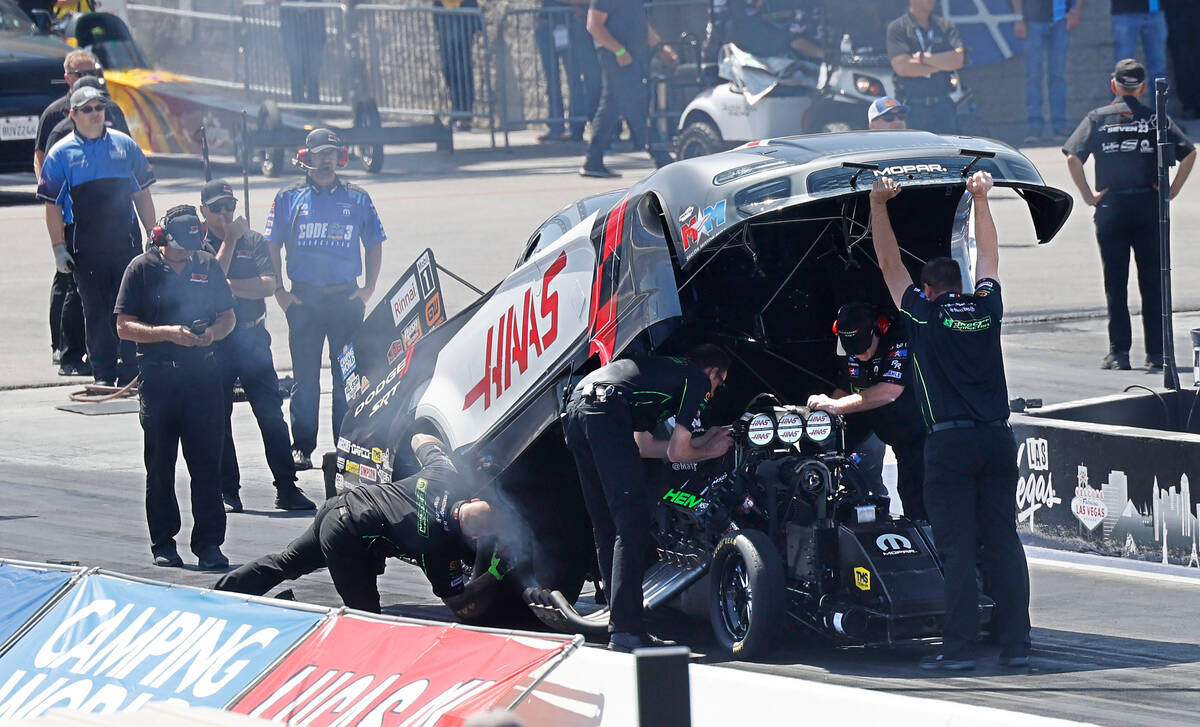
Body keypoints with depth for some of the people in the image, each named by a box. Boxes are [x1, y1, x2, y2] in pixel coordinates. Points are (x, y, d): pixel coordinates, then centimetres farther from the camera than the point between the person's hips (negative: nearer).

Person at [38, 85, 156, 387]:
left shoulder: (125, 146, 9)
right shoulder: (61, 154, 3)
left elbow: (141, 194, 14)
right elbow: (52, 205, 3)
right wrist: (59, 248, -3)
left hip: (125, 239, 1)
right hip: (86, 245, -1)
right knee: (96, 310, 3)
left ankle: (130, 372, 6)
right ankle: (104, 374, 11)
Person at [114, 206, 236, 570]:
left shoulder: (207, 266, 11)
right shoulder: (142, 268, 0)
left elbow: (228, 317, 17)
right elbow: (124, 326, -4)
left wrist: (213, 332, -6)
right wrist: (167, 333, -17)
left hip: (202, 373, 2)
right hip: (158, 374, -2)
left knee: (207, 461, -2)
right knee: (160, 464, 3)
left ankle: (209, 543, 2)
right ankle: (163, 544, 10)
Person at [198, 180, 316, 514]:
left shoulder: (253, 241, 7)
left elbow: (269, 285, -5)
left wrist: (228, 285, -14)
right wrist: (229, 241, -14)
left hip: (252, 339, 1)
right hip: (214, 343, -1)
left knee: (271, 413, -1)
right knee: (218, 418, 2)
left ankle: (287, 488, 2)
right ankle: (227, 491, 10)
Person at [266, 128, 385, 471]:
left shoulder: (357, 199, 8)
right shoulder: (289, 198, 5)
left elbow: (374, 244, 15)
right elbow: (272, 246, 7)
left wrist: (368, 288, 5)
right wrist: (279, 290, -2)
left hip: (346, 298, 1)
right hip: (303, 299, -1)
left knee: (348, 376, 4)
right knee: (305, 376, 1)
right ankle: (301, 447, 5)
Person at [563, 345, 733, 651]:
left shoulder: (663, 369, 36)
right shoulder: (697, 379, 13)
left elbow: (643, 445, 38)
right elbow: (676, 452, 10)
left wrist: (700, 440, 45)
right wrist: (708, 452, 29)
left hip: (573, 412, 9)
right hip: (606, 410, -9)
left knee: (606, 528, 14)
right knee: (631, 525, -7)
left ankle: (620, 625, 14)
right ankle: (626, 630, -14)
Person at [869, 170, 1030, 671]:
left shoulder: (924, 315, 0)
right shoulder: (987, 308, 10)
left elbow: (889, 263, 9)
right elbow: (989, 258, 26)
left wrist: (878, 205, 12)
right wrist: (980, 199, 30)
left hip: (950, 441, -4)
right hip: (997, 438, 4)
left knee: (956, 548, -4)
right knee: (1003, 541, 4)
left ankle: (959, 648, -7)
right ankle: (1015, 644, 1)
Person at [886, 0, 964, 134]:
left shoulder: (946, 26, 11)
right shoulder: (896, 28, 0)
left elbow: (958, 59, -2)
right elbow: (902, 67, -12)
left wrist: (922, 57, -9)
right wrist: (942, 64, -6)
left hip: (943, 108, 3)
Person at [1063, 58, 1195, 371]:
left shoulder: (1098, 118, 3)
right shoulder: (1155, 119, 4)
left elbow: (1073, 157, -9)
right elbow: (1189, 152, -7)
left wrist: (1088, 195, -3)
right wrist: (1172, 190, -1)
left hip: (1111, 208, -1)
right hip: (1149, 208, 1)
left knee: (1115, 285, 4)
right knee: (1153, 283, 6)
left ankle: (1119, 352, 1)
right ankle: (1156, 353, 5)